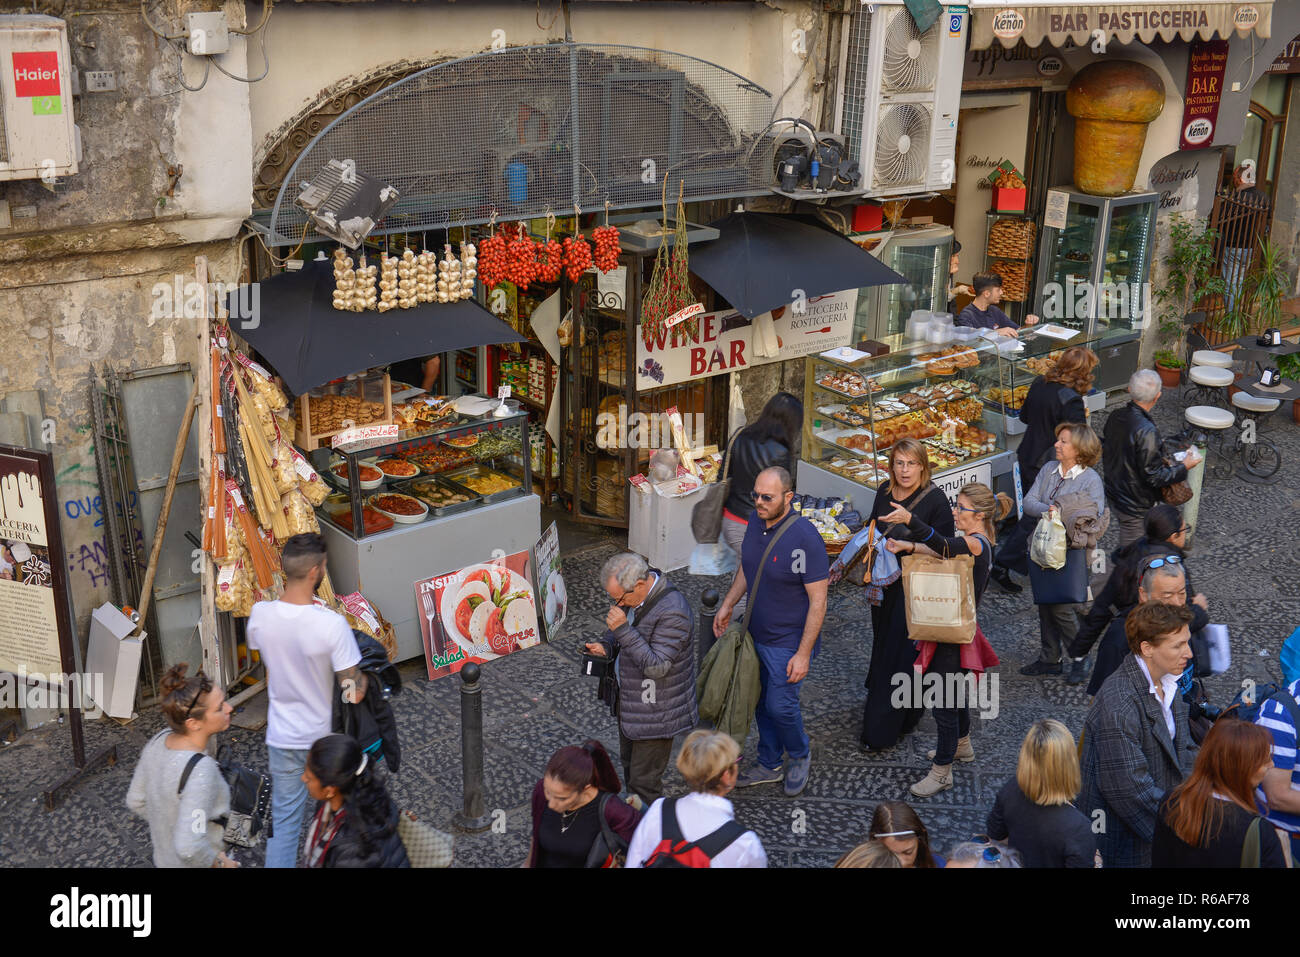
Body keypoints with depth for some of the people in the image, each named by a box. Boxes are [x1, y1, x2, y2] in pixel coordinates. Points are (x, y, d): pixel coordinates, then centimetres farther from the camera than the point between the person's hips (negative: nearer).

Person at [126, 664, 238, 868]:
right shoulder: (201, 771, -34)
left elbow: (136, 802, 4)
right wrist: (218, 863, -19)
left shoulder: (159, 741, -10)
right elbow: (189, 847, -36)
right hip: (194, 864, -7)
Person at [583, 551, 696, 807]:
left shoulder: (673, 612, -30)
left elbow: (657, 667, -31)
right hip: (628, 701, 9)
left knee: (643, 781, 1)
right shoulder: (634, 594, -3)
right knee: (630, 769, 25)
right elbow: (616, 631, 17)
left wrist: (623, 630, -33)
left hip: (655, 713, -9)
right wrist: (605, 645, -5)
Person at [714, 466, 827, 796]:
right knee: (761, 702, 17)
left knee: (780, 706, 1)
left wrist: (803, 654, -21)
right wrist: (728, 604, 15)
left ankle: (800, 755, 30)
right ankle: (769, 765, 35)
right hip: (756, 633, 7)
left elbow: (818, 601, -21)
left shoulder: (805, 539, -26)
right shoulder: (756, 521, -4)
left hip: (789, 642, -7)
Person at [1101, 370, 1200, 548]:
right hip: (1136, 507, -8)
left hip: (1113, 497, 8)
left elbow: (1105, 450, 10)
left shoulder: (1115, 417, -5)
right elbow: (1154, 476, -24)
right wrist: (1184, 467, -10)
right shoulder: (1147, 431, -29)